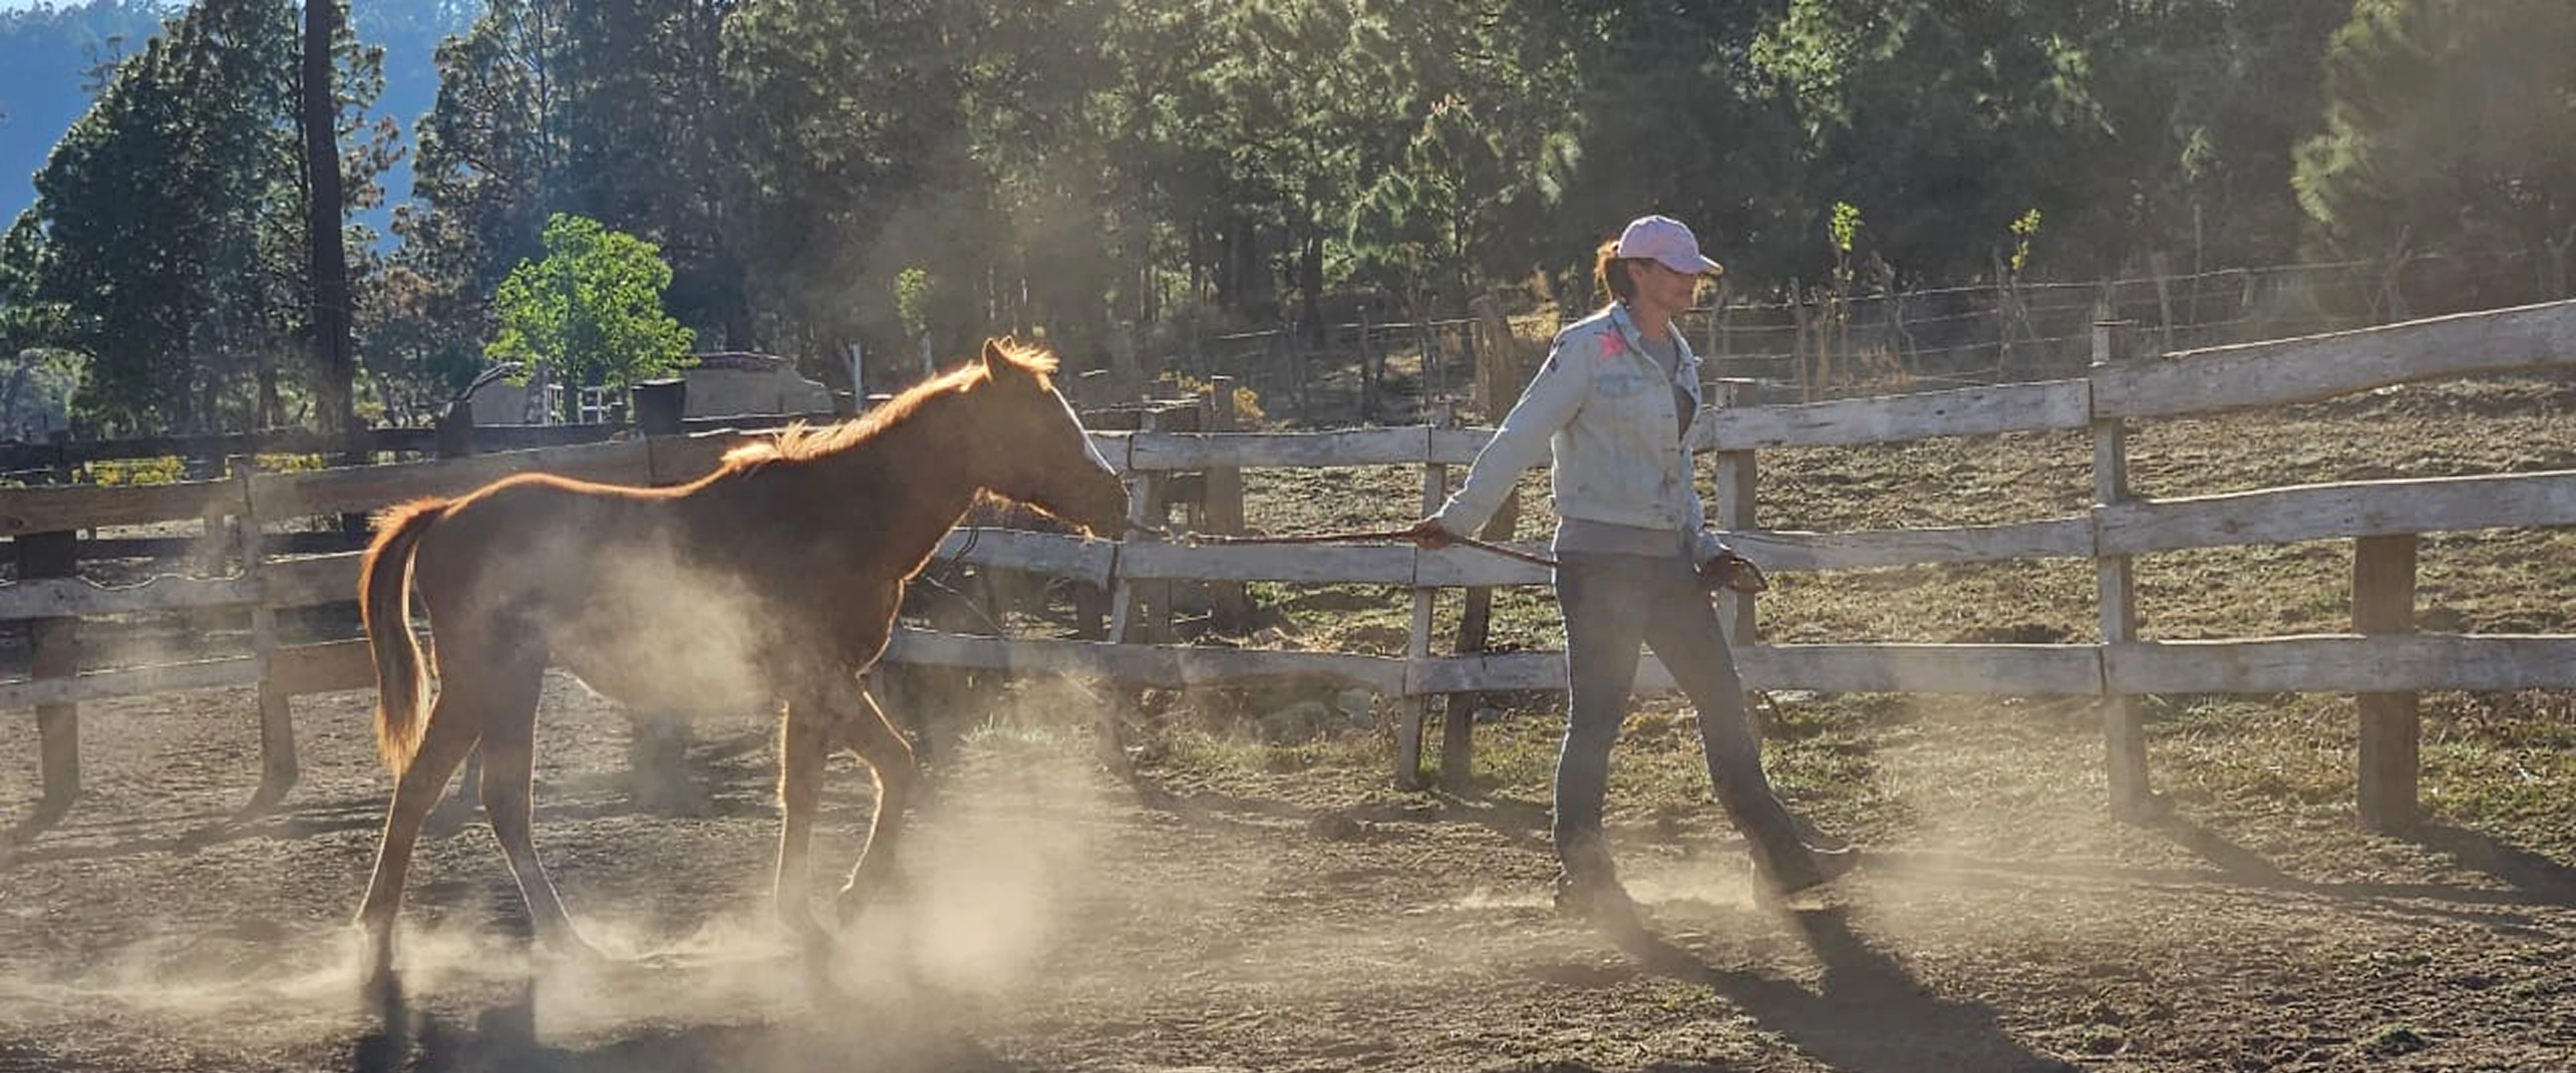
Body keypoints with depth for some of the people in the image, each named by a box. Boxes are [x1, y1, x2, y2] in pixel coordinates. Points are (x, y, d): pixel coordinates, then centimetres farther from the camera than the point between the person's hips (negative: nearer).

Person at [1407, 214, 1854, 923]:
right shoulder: (1589, 348, -8)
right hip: (1601, 557, -8)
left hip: (1665, 558, 8)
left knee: (1724, 702, 11)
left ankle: (1780, 858, 19)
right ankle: (1583, 877, 4)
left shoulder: (1678, 358, 15)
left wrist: (1704, 547, 12)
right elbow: (1521, 439, -11)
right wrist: (1459, 518, -14)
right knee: (1597, 715, -4)